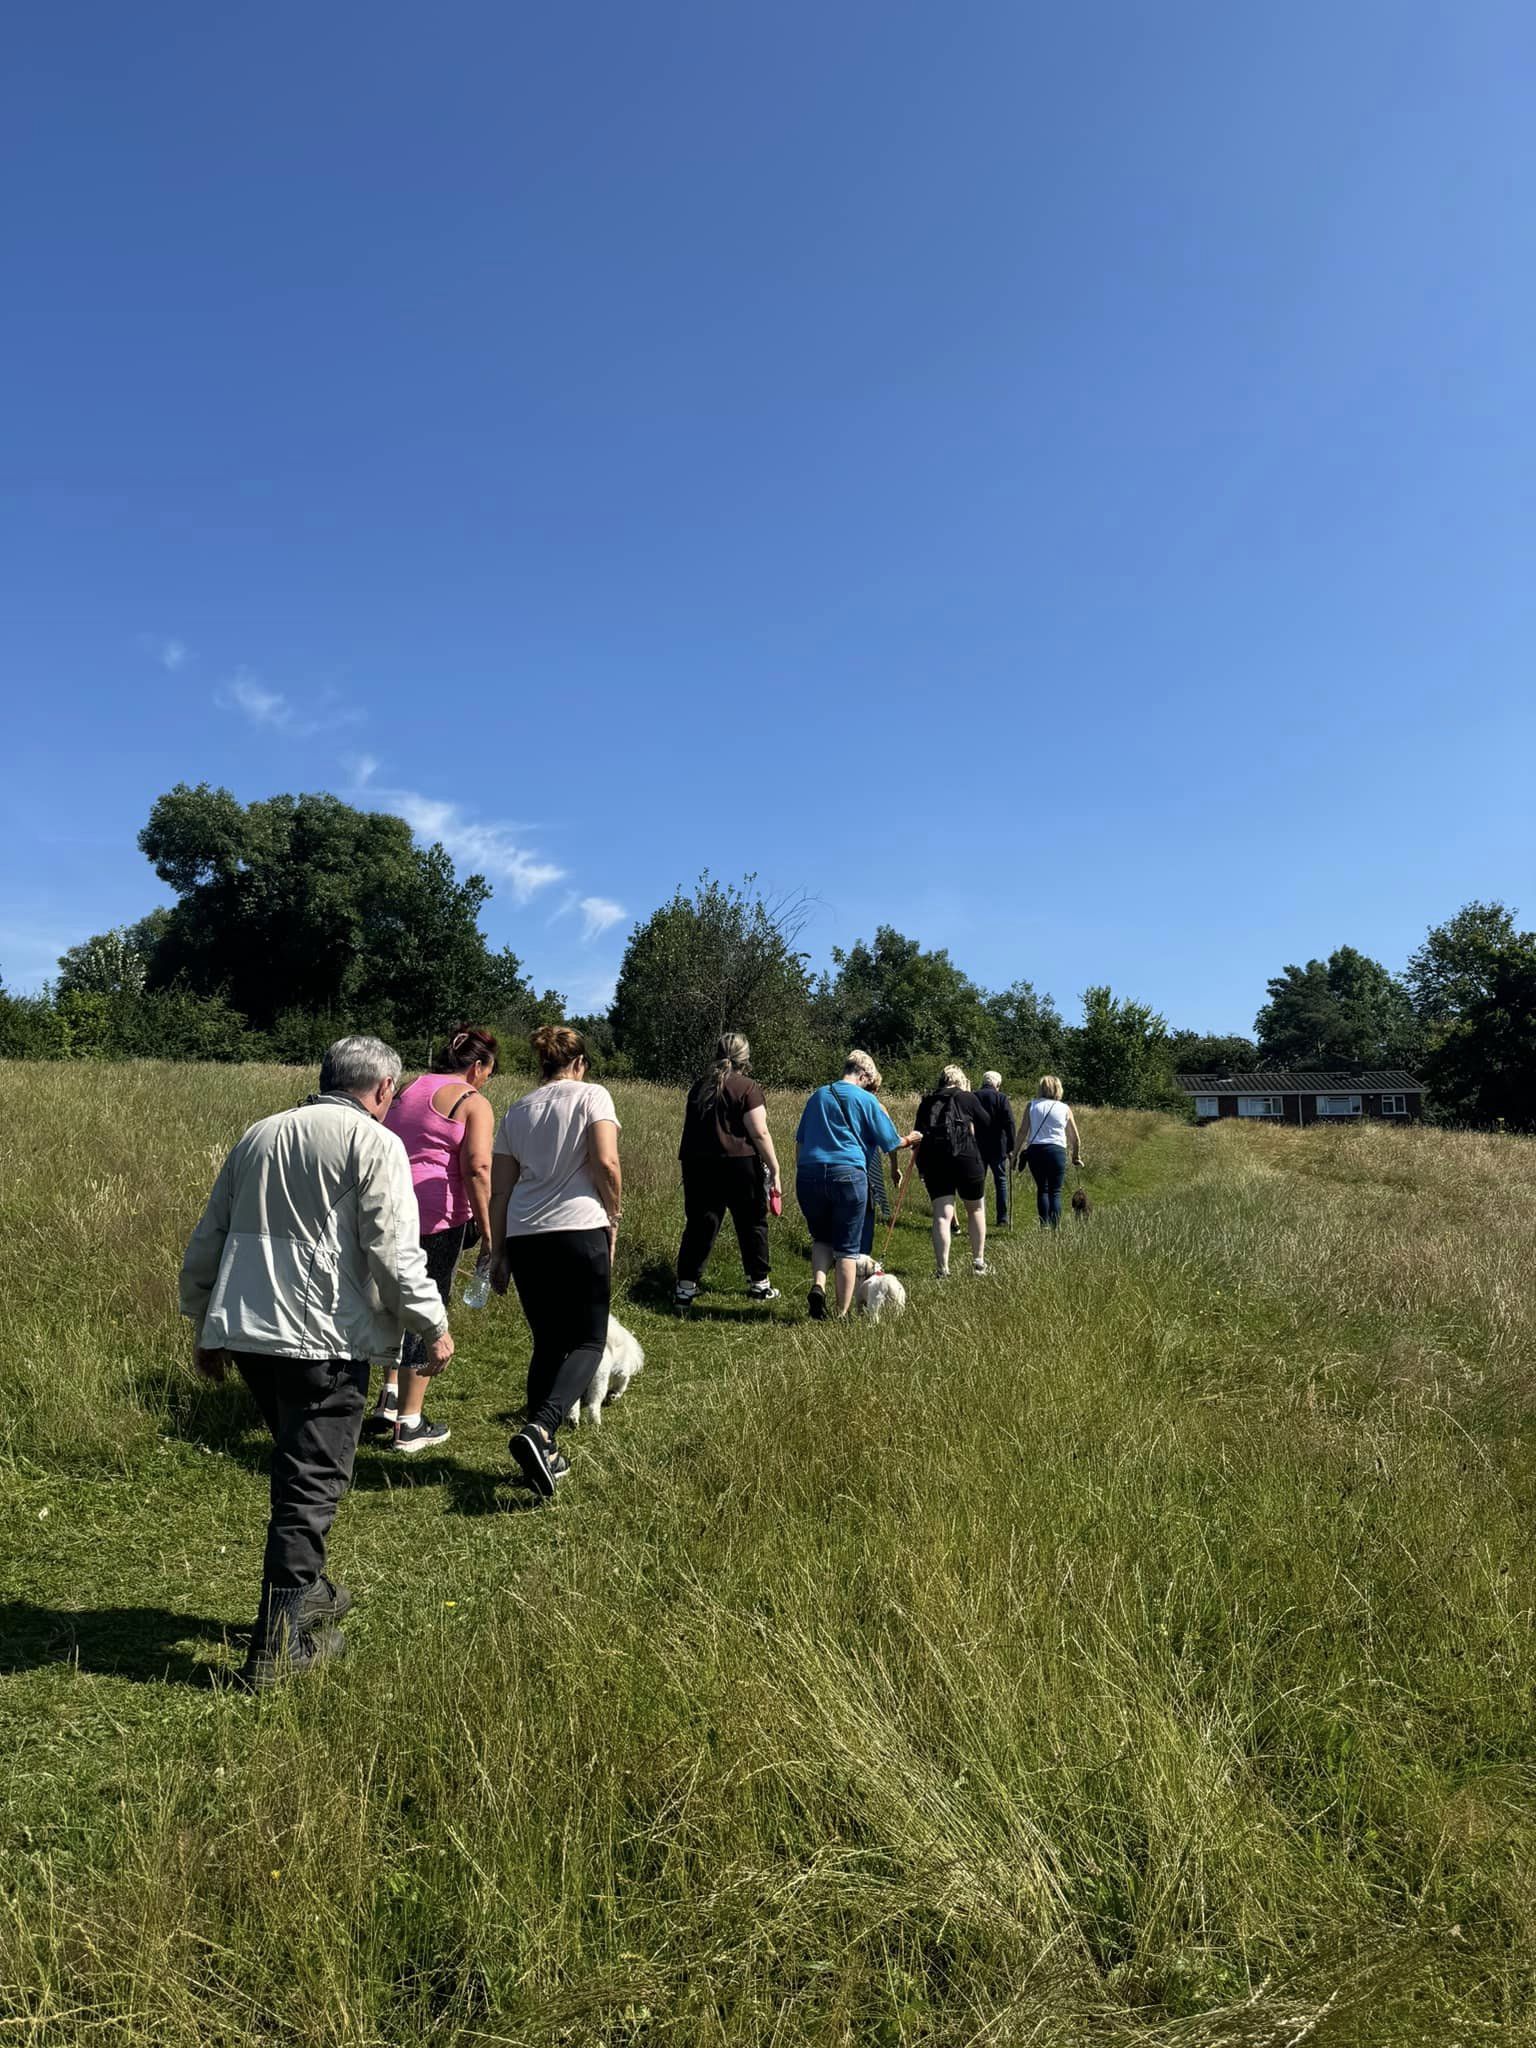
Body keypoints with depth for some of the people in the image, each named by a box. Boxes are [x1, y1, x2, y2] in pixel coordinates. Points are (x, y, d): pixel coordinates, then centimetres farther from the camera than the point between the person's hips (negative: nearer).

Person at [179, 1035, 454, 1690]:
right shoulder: (375, 1143, -6)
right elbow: (393, 1251, -14)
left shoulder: (258, 1135, 15)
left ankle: (307, 1592, 38)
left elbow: (205, 1244, 18)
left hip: (245, 1330, 7)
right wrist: (434, 1326, -3)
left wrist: (204, 1326, 27)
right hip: (323, 1339, -7)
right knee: (313, 1482, 3)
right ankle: (277, 1645, 8)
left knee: (299, 1465, 23)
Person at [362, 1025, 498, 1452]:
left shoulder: (407, 1090, 15)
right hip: (435, 1215, -6)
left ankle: (389, 1398, 22)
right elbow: (477, 1169, -16)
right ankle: (409, 1425, 10)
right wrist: (487, 1232, -13)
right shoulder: (474, 1104, -4)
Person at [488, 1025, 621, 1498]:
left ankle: (544, 1455, 19)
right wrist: (614, 1216, 2)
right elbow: (606, 1163, -12)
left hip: (523, 1237, 5)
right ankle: (538, 1431, -18)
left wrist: (499, 1254, 19)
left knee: (547, 1344, 17)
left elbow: (500, 1192, 13)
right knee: (588, 1342, 4)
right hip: (580, 1230, -5)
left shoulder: (516, 1112, 15)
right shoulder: (591, 1095, 2)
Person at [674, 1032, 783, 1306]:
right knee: (752, 1223, 11)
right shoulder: (747, 1087, -7)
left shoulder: (700, 1085, 11)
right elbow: (759, 1133, -12)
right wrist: (774, 1169, -7)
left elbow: (689, 1126, 16)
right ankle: (759, 1284, 20)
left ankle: (685, 1287, 5)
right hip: (738, 1165, -4)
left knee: (699, 1225, 8)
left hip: (697, 1164, 5)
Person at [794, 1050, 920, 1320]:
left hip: (809, 1174, 4)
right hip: (848, 1174, -4)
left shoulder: (817, 1096, 15)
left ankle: (818, 1285, -4)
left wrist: (799, 1178, 26)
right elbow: (891, 1143, 3)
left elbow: (800, 1142, 19)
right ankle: (843, 1314, 7)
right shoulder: (864, 1099, 1)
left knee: (821, 1239, 21)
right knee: (847, 1248, 7)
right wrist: (910, 1139, 24)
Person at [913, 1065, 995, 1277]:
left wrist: (921, 1168, 14)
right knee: (976, 1208, 17)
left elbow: (918, 1133, 11)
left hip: (932, 1160, 2)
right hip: (965, 1157, -2)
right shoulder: (968, 1098, 5)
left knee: (942, 1215, 1)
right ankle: (979, 1262, 20)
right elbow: (987, 1125, 7)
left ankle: (942, 1268, -7)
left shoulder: (926, 1102, 14)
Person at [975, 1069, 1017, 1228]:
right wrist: (1011, 1148, -6)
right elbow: (1009, 1124, -10)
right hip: (997, 1148, -2)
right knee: (1001, 1182, 7)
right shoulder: (1001, 1098, -5)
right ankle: (1002, 1219, 5)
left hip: (976, 1148, 2)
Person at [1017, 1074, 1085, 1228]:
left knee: (1042, 1189, 15)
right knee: (1055, 1191, 5)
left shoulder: (1032, 1106, 7)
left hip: (1034, 1150, 1)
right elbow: (1075, 1138, 12)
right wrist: (1077, 1157, 25)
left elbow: (1023, 1132, 0)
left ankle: (1044, 1224, 6)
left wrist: (1016, 1153, 4)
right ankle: (1054, 1227, -3)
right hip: (1056, 1151, -1)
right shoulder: (1064, 1109, 8)